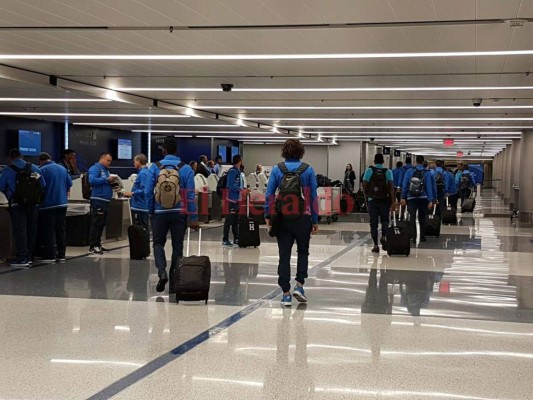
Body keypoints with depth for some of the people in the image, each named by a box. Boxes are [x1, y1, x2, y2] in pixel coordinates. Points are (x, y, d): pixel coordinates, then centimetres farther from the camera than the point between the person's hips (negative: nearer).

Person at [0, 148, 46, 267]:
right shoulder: (33, 168, 5)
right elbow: (43, 184, 6)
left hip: (17, 205, -4)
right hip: (33, 204, 4)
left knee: (19, 230, -2)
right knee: (31, 230, 12)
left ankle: (22, 258, -7)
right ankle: (29, 256, 18)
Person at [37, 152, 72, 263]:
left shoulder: (42, 170, -10)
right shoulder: (63, 169, 9)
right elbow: (69, 184, 11)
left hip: (48, 204, -6)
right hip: (62, 203, 6)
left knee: (49, 230, -1)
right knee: (61, 229, 10)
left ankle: (50, 256, -3)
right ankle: (61, 255, 11)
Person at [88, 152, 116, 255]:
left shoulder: (106, 170, 22)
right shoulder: (95, 168, -6)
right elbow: (92, 180, -22)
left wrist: (112, 182, 5)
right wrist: (107, 180, -18)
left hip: (105, 200, 9)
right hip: (98, 200, -9)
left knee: (102, 224, 14)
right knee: (96, 223, -8)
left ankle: (98, 244, 22)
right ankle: (92, 247, -6)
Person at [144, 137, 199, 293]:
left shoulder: (155, 167, -3)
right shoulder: (186, 169, -3)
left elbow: (148, 192, -3)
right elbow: (190, 195, -4)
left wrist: (151, 211, 10)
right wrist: (193, 218, -1)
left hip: (160, 213, 0)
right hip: (179, 213, 0)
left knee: (158, 243, 13)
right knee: (177, 245, 10)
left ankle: (162, 272, -10)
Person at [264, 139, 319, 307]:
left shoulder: (277, 169, 0)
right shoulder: (308, 170, -1)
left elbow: (269, 194, -2)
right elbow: (313, 196, 1)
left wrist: (268, 215, 6)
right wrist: (315, 220, 6)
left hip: (282, 218, 1)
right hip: (302, 217, 0)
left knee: (284, 255, 6)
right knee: (303, 251, 17)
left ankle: (286, 294, 5)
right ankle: (299, 285, 3)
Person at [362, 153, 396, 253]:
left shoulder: (369, 171, -2)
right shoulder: (388, 172, -1)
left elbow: (364, 186, -3)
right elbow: (391, 187, -8)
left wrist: (366, 196, 13)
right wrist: (393, 202, -7)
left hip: (372, 200, 0)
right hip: (384, 200, 0)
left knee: (373, 223, 4)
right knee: (384, 220, 17)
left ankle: (375, 245, 2)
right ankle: (384, 236, -7)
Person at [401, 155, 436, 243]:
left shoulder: (409, 171, -3)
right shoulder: (427, 173, -5)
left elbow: (404, 185, -4)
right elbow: (429, 187, -7)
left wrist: (403, 197, -1)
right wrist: (430, 200, -6)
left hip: (411, 198, 0)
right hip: (423, 198, 0)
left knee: (412, 217, 3)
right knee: (422, 218, 13)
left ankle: (414, 237, -4)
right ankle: (422, 236, 17)